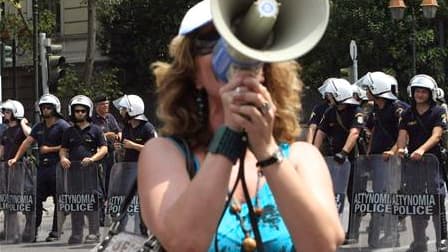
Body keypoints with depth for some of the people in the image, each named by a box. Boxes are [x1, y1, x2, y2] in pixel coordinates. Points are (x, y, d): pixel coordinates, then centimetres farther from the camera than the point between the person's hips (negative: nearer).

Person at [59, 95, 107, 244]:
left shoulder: (95, 130, 7)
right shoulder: (69, 132, 17)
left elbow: (104, 149, 2)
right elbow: (63, 149, 18)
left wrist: (92, 159, -15)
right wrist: (63, 158, -5)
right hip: (73, 169, 4)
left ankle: (94, 233, -2)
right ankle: (76, 234, 9)